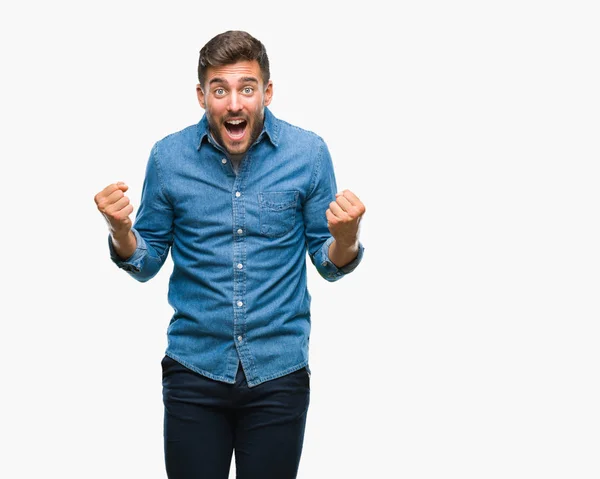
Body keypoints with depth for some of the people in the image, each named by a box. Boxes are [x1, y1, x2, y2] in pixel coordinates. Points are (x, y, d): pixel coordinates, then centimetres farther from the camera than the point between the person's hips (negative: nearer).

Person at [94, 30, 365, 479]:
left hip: (279, 372, 0)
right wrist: (120, 230, -16)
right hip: (194, 369, 0)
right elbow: (147, 262, 5)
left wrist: (346, 238, -21)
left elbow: (330, 264, 1)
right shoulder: (169, 156, -4)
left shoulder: (308, 153, -6)